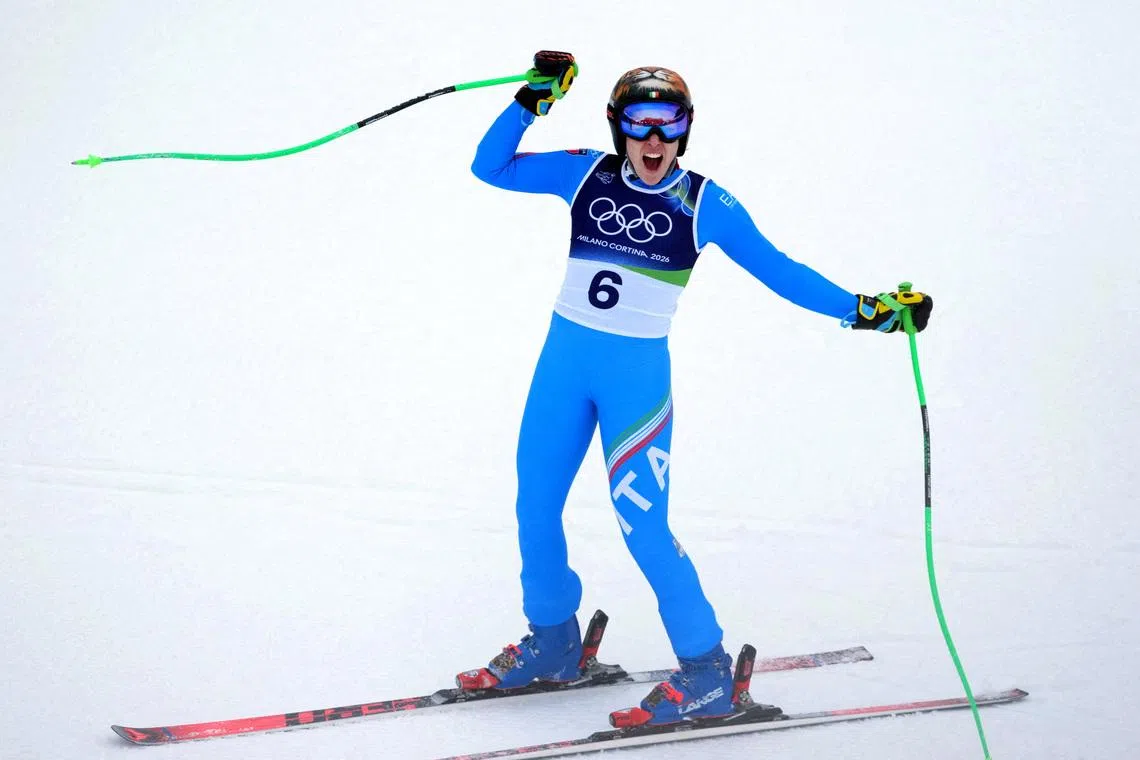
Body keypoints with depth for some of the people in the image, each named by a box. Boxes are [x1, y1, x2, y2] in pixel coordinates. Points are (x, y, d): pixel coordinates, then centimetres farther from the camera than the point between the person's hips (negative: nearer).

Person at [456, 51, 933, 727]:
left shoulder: (705, 204, -4)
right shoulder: (587, 175, 1)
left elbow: (778, 270, -2)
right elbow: (491, 166, 3)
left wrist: (864, 309, -8)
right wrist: (534, 101, -9)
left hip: (638, 371, -4)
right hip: (564, 357, 4)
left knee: (642, 525, -10)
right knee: (536, 507, 11)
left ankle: (707, 670, 2)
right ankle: (553, 640, 33)